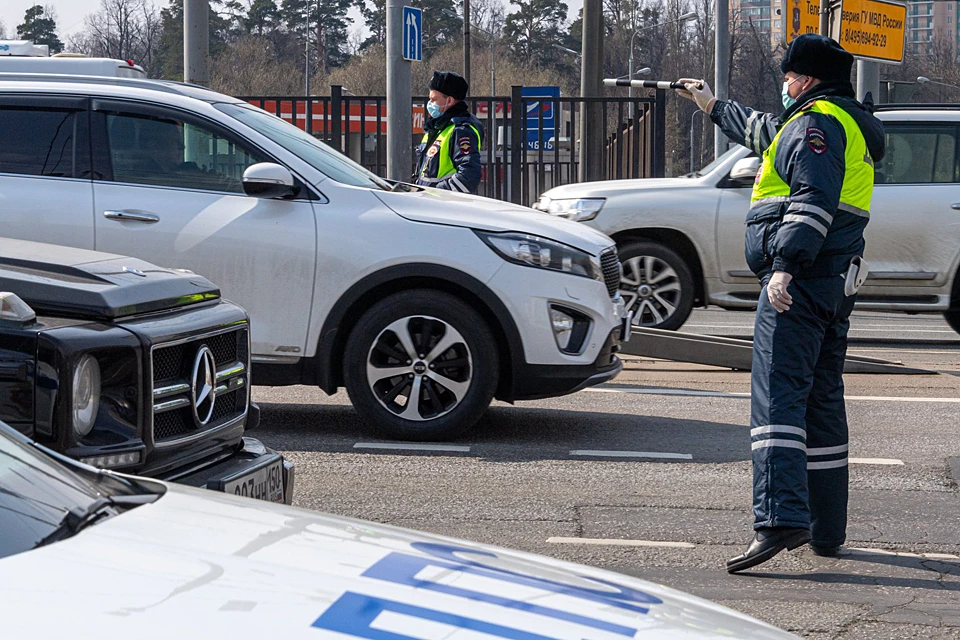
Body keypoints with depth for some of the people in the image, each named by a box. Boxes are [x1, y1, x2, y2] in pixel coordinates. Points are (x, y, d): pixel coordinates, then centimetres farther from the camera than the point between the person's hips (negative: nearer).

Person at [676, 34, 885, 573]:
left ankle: (780, 520, -30)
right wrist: (716, 107, 55)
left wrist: (785, 264, -32)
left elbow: (814, 199, -23)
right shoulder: (850, 125, 26)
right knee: (823, 400, 13)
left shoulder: (817, 121, -6)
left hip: (799, 281, -10)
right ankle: (826, 528, 18)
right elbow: (766, 132, 44)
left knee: (779, 396, -17)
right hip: (836, 283, 10)